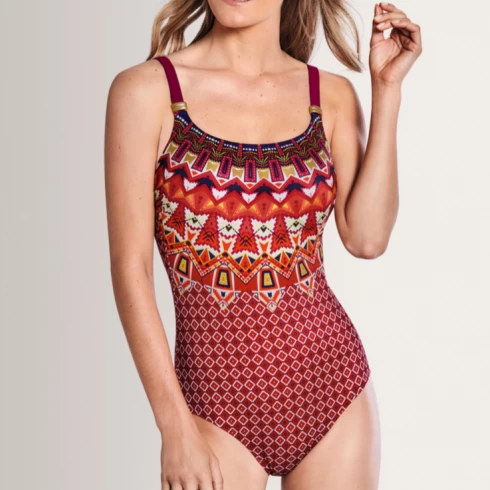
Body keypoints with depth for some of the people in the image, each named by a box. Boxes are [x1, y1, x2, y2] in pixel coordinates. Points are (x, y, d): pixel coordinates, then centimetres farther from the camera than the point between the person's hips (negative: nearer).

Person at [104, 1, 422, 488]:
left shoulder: (331, 95, 3)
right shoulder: (146, 90, -7)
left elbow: (366, 237, -10)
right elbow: (130, 267, -9)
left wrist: (386, 87, -8)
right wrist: (176, 427, -11)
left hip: (332, 382, 3)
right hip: (218, 399, -2)